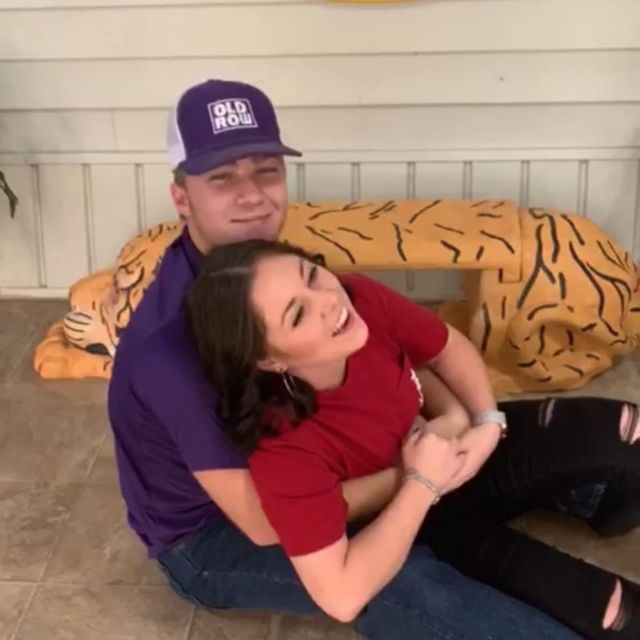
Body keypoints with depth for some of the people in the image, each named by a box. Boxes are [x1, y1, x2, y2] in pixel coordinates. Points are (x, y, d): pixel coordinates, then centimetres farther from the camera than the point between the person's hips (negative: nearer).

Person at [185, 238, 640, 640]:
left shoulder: (360, 299, -25)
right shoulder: (285, 447, -39)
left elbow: (449, 349, -3)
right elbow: (342, 596, -39)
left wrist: (486, 422, -18)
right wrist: (423, 484, -33)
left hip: (458, 448, 5)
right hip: (416, 521, -5)